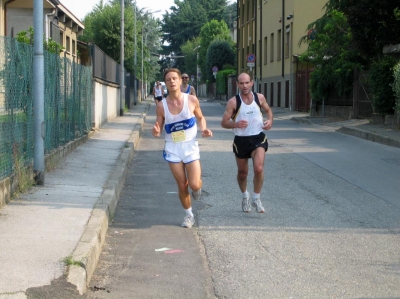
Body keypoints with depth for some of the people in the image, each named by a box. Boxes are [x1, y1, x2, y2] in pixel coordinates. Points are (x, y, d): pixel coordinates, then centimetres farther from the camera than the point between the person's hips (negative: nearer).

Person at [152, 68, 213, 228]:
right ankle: (189, 214, 26)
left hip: (190, 146, -1)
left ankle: (198, 187, 29)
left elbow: (200, 117, 11)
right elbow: (159, 129, 2)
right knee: (182, 185, 5)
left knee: (194, 184, -9)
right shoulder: (162, 106, -5)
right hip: (173, 149, 1)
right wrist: (156, 132, -22)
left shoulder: (192, 100, -6)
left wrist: (204, 129, -9)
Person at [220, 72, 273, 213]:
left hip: (258, 138, 0)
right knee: (242, 172, 13)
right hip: (241, 140, 0)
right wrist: (236, 124, -28)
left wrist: (270, 120, -3)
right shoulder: (233, 102, -10)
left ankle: (256, 198, 1)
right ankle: (245, 195, 42)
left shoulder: (259, 98, -1)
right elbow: (224, 122, -9)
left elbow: (268, 110, 18)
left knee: (259, 168, -19)